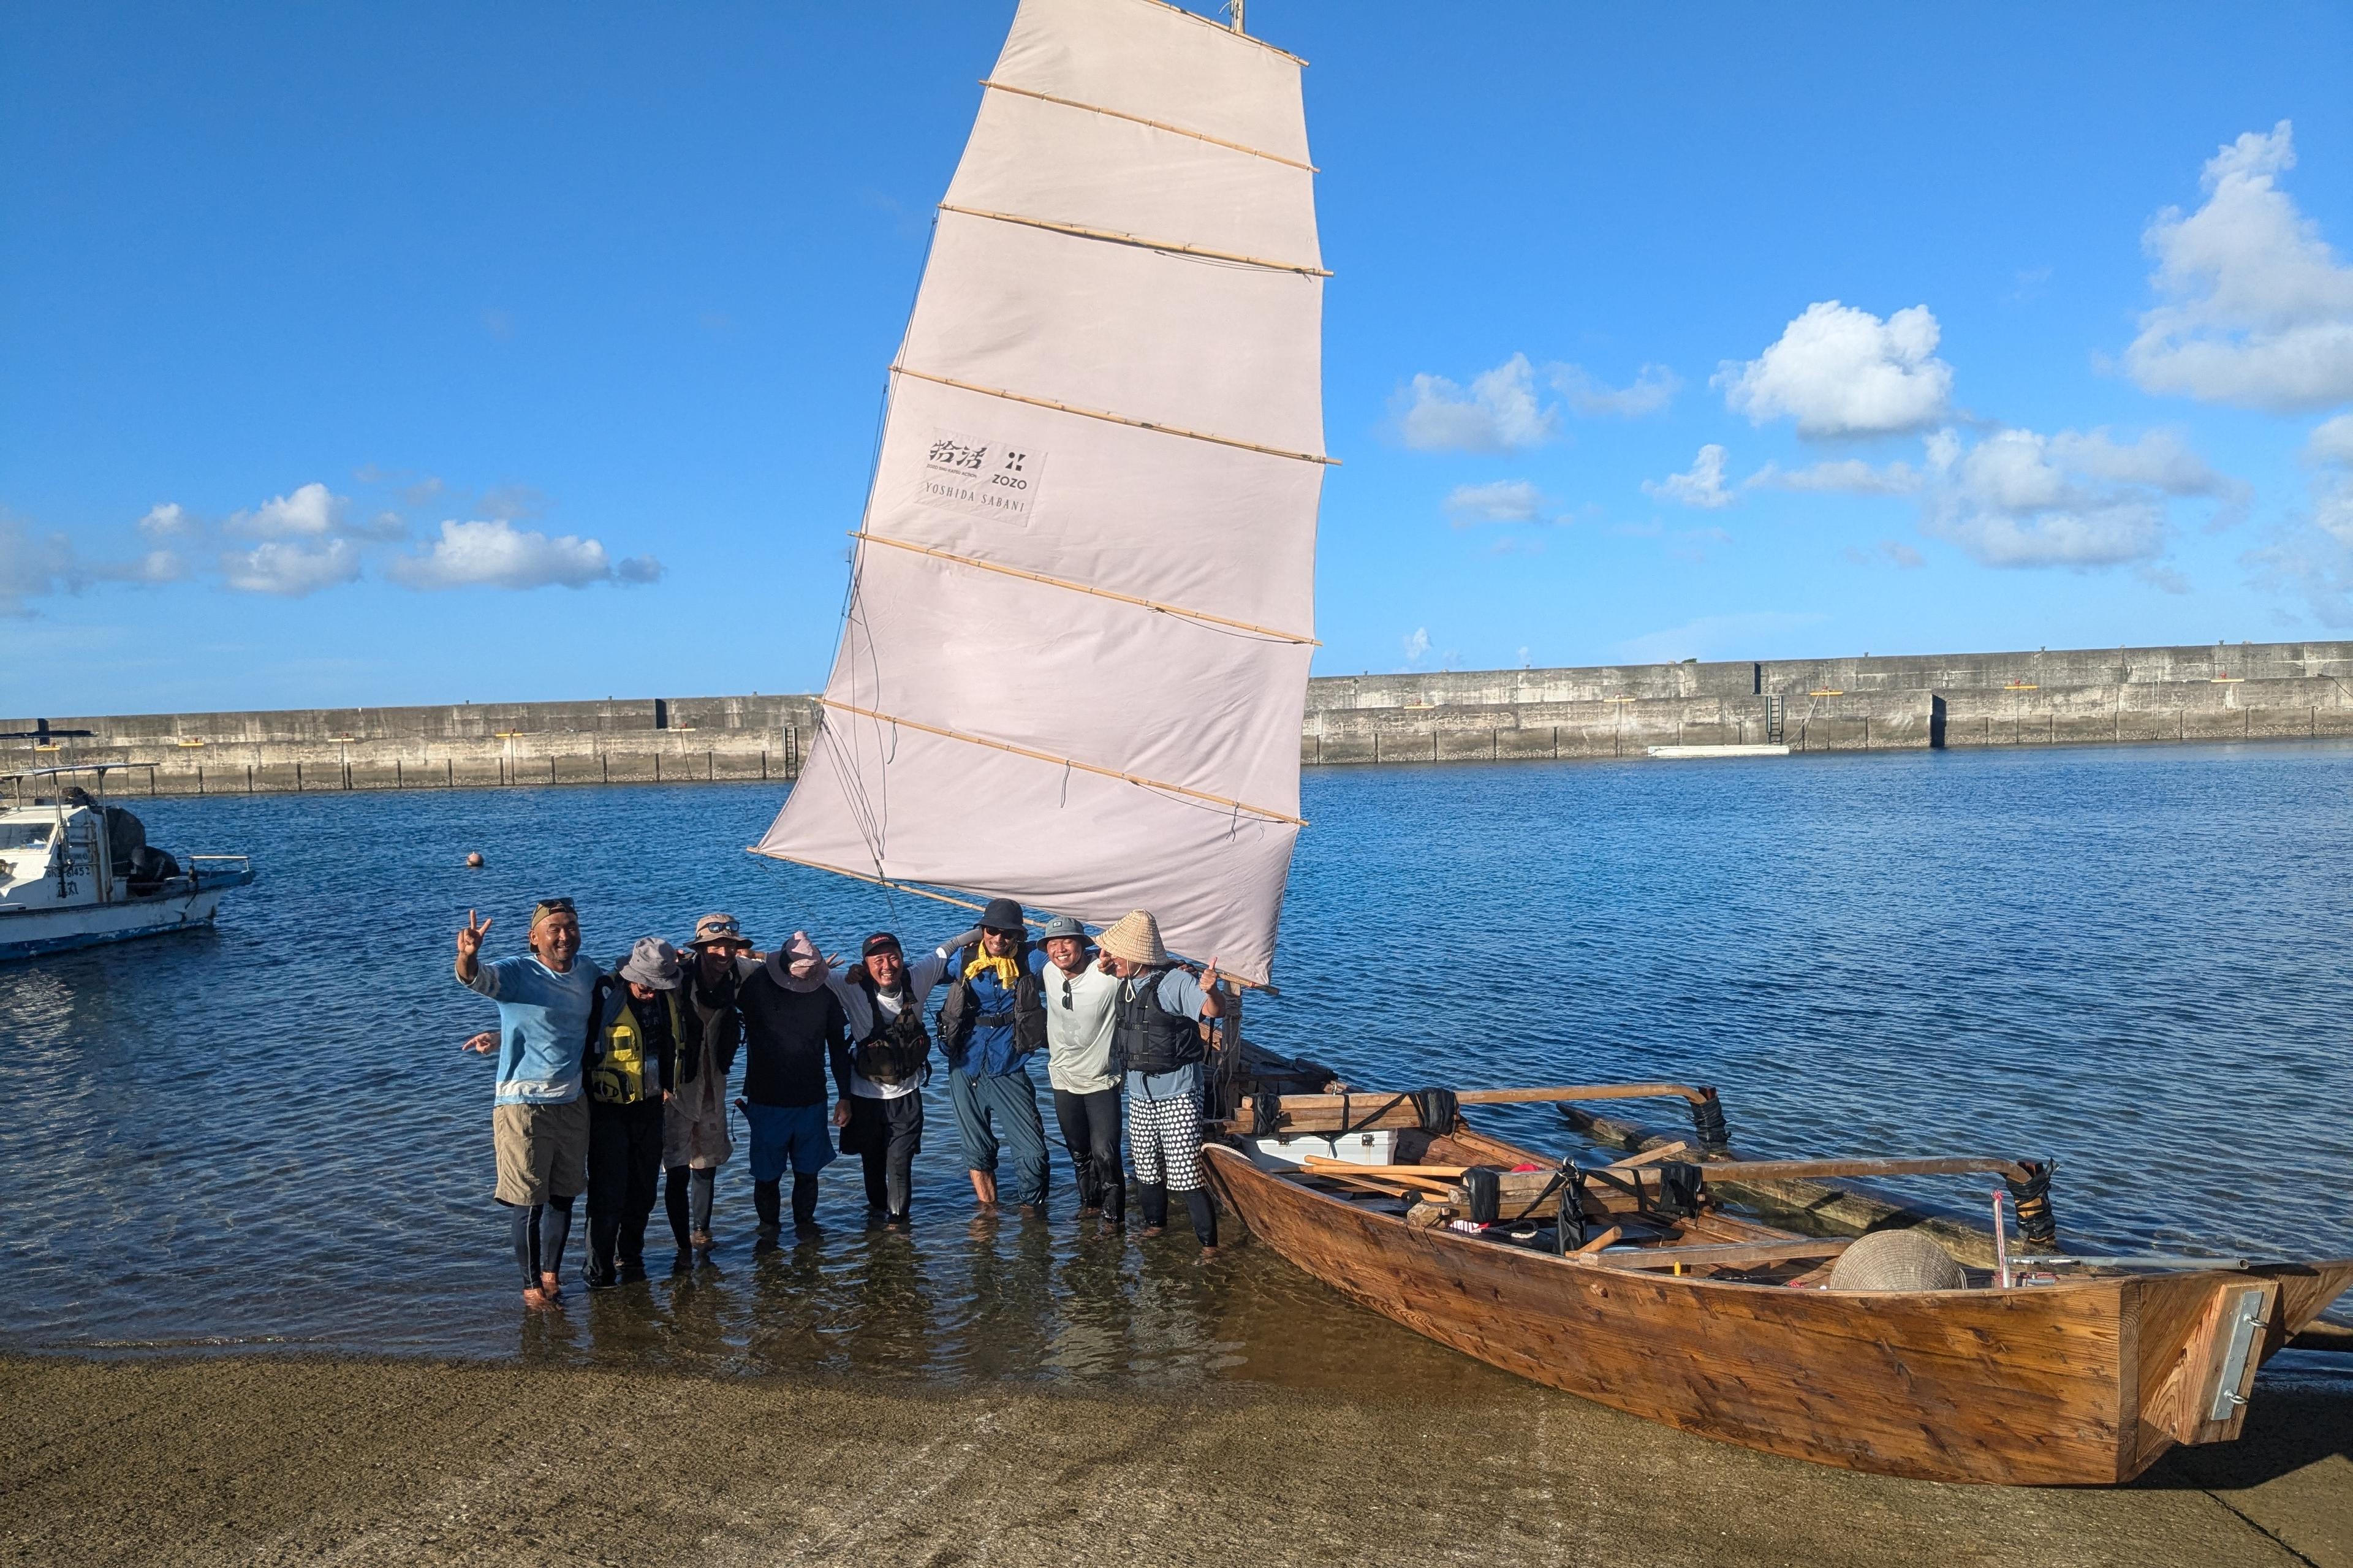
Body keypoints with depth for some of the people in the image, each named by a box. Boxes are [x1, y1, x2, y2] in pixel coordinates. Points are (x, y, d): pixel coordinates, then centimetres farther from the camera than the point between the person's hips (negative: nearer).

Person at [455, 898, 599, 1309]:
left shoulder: (588, 973, 4)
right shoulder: (516, 974, -13)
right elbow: (476, 978, -34)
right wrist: (468, 955, -56)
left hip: (573, 1102, 5)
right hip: (524, 1103, -5)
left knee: (563, 1195, 15)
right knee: (527, 1202, 2)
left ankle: (552, 1272, 31)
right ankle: (532, 1284, 17)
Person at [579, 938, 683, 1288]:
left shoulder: (668, 996, 0)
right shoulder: (603, 995, -18)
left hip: (649, 1107, 5)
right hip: (609, 1111, -5)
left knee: (643, 1190, 14)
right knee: (608, 1194, -5)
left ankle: (631, 1258, 30)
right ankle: (599, 1271, 9)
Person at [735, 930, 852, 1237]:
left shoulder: (825, 995, 0)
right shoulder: (756, 986, -7)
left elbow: (839, 1048, 8)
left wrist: (845, 1097, 8)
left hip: (812, 1101, 2)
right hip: (766, 1102, -2)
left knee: (808, 1171, 11)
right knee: (767, 1174, 6)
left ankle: (805, 1222, 30)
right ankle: (769, 1225, 26)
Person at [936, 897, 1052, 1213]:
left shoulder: (1030, 964, -2)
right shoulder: (964, 960, 2)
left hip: (1008, 1070, -2)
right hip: (966, 1070, 2)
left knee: (1033, 1151, -8)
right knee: (977, 1151, 12)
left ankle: (1031, 1211, 14)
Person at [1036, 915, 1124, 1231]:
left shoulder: (1108, 976, -23)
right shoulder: (1047, 974, -6)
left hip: (1102, 1080, -5)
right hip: (1064, 1078, 5)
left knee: (1105, 1151, -10)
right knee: (1078, 1151, 20)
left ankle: (1113, 1213, 8)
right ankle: (1089, 1201, 40)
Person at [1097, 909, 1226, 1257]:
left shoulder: (1175, 982, -19)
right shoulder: (1125, 985, 5)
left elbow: (1214, 1011, -30)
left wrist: (1211, 992, -54)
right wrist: (1104, 967, 9)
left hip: (1177, 1094, -8)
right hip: (1140, 1095, 8)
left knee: (1186, 1173, -8)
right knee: (1146, 1168, 20)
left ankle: (1208, 1242, 1)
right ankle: (1155, 1224, 39)